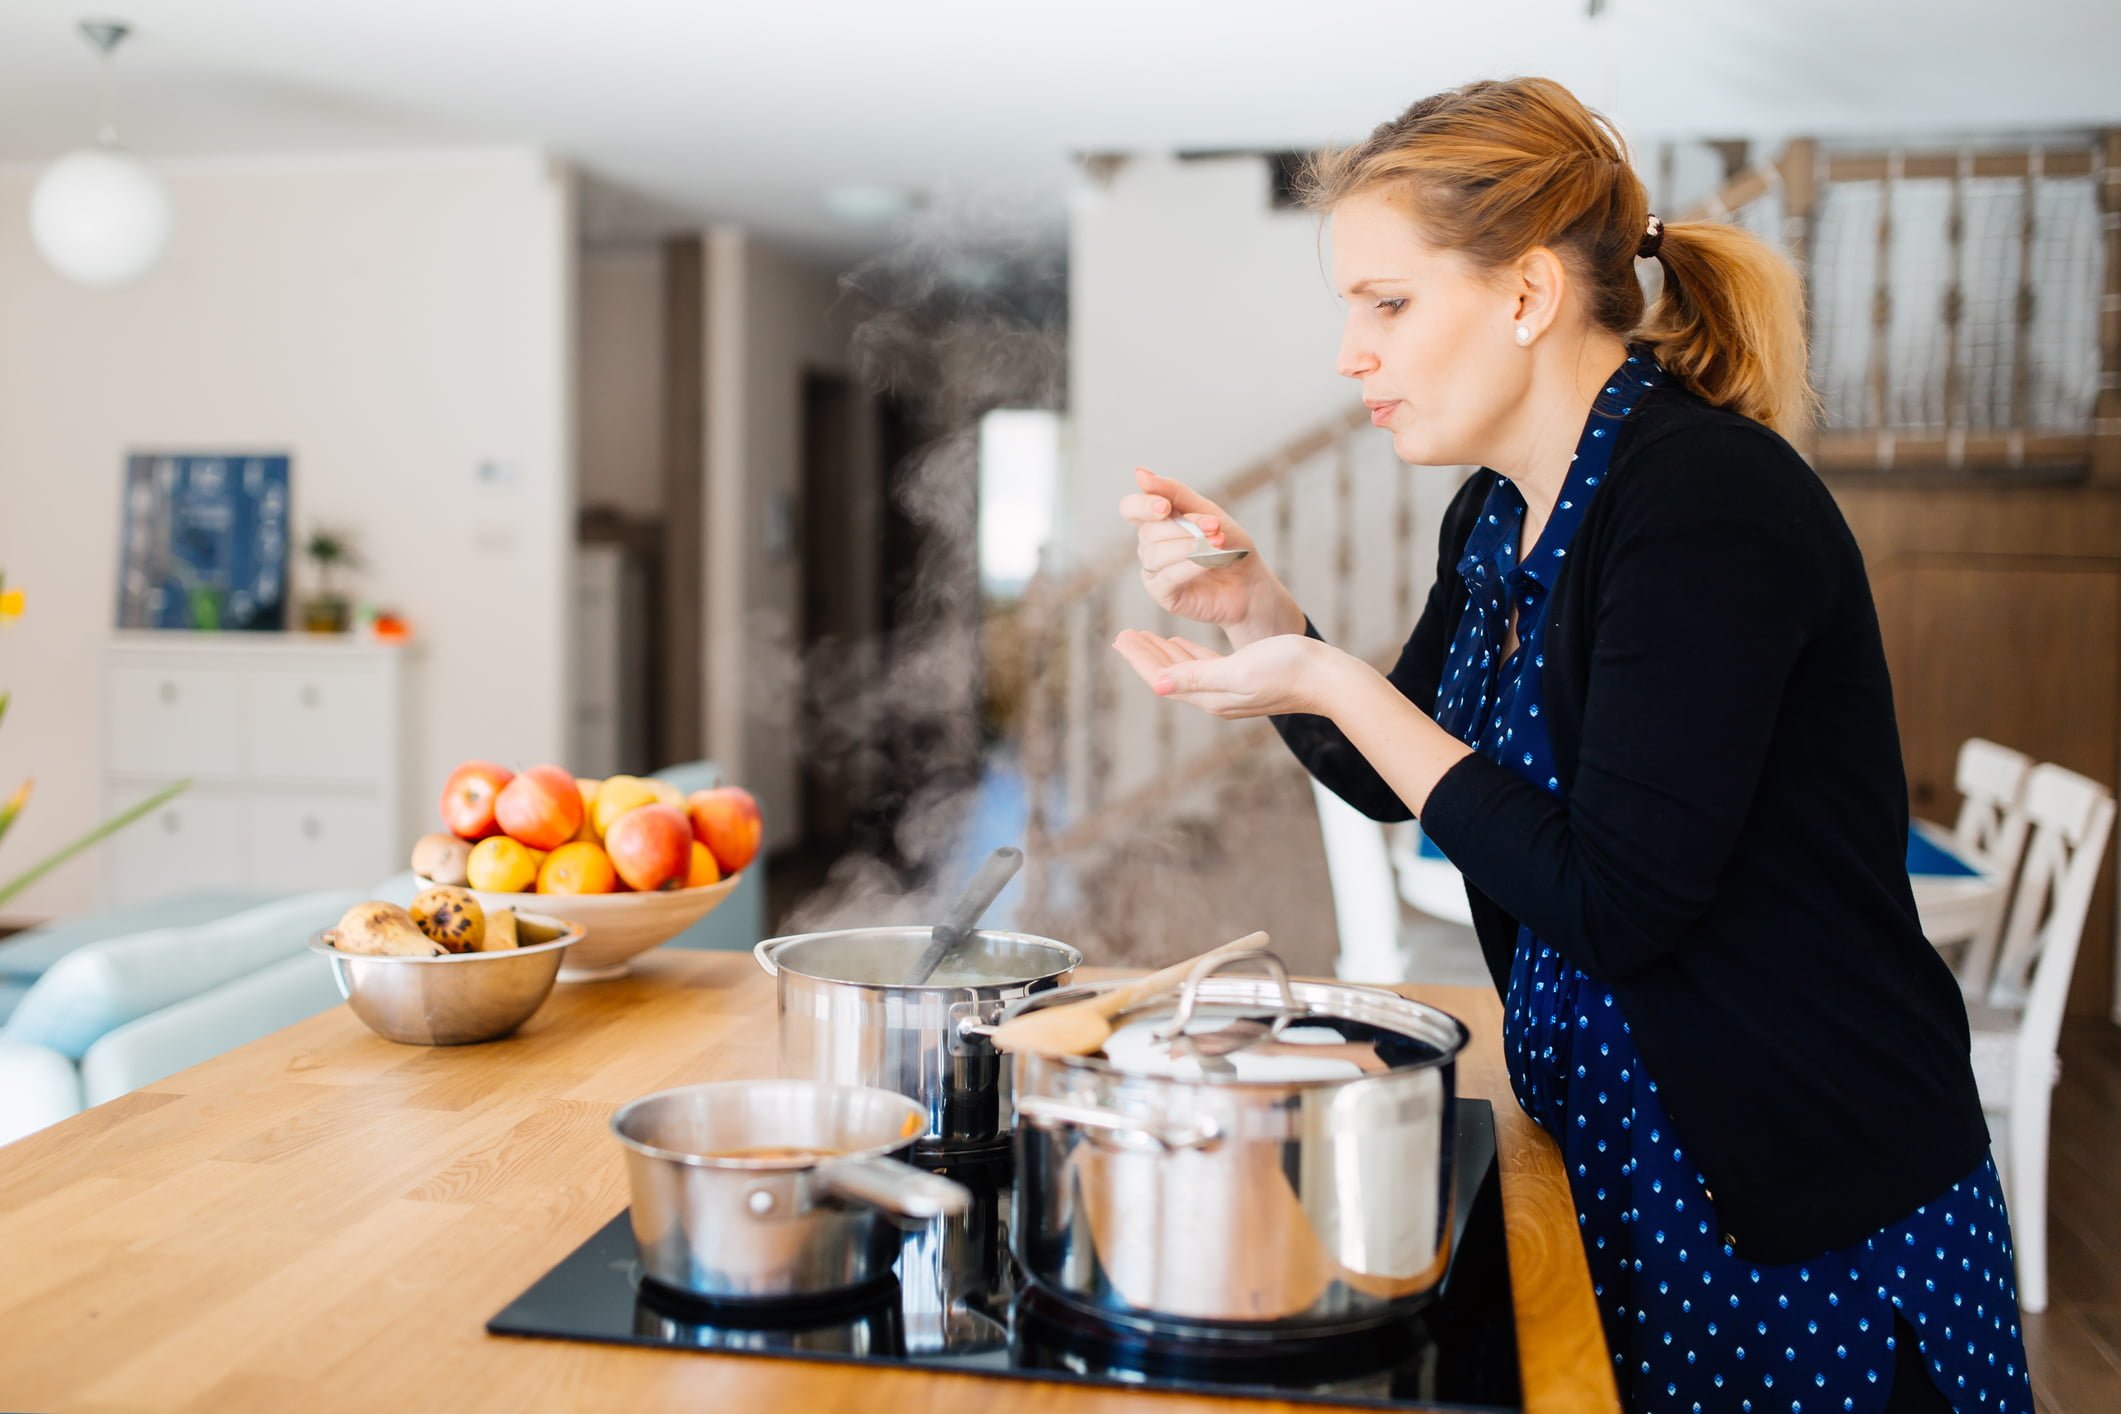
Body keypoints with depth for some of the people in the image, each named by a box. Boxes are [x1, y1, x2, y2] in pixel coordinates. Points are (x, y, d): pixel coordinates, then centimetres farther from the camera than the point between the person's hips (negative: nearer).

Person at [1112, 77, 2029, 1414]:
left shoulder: (1704, 493, -23)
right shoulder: (1501, 516, 3)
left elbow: (1613, 904, -26)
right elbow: (1398, 780, 15)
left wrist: (1335, 688, -21)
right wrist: (1262, 613, -1)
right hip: (1606, 1152, 8)